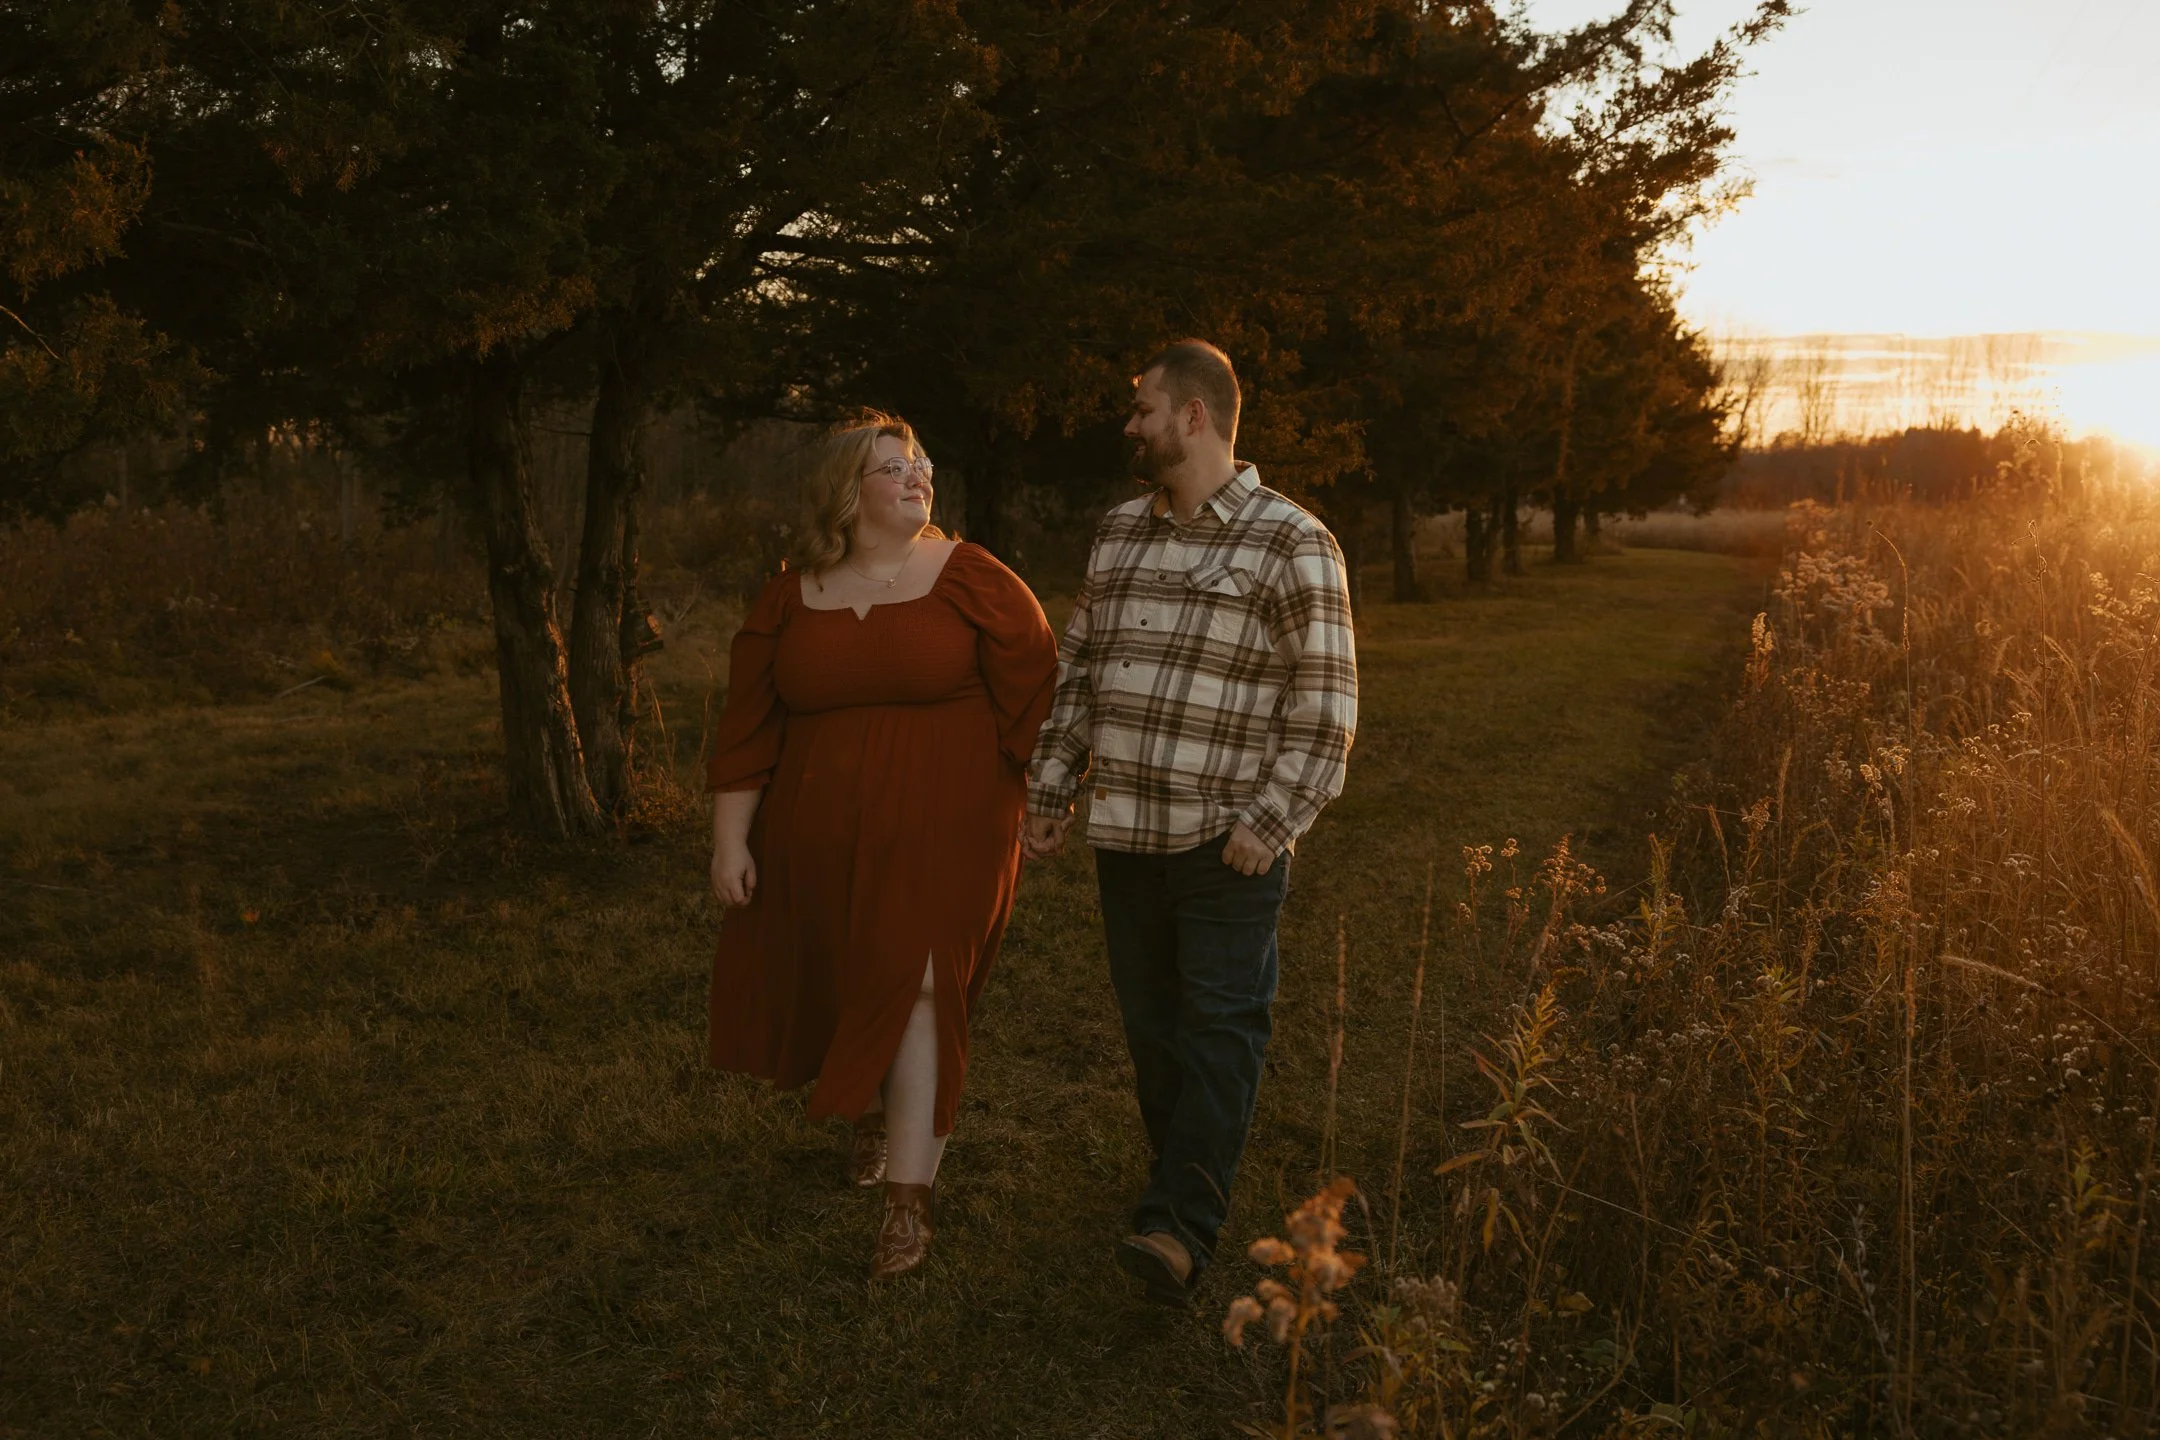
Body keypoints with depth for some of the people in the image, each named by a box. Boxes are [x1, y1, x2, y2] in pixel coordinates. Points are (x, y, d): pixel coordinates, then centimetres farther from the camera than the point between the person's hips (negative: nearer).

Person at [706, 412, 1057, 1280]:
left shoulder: (969, 581, -5)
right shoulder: (789, 602, 4)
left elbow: (1035, 696, -3)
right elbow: (747, 729, 4)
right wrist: (731, 841, 1)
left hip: (938, 833, -4)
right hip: (820, 841, 4)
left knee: (913, 990, -10)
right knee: (834, 987, 16)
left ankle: (909, 1203, -4)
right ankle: (871, 1114, 47)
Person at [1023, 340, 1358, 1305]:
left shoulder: (1289, 544, -6)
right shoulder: (1119, 533, 13)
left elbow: (1324, 701, -8)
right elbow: (1078, 670, 18)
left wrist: (1268, 819, -14)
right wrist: (1049, 791, 13)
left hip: (1228, 839, -6)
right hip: (1125, 836, 6)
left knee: (1220, 1028, -7)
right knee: (1151, 1027, 10)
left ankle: (1180, 1229, -10)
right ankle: (1189, 1192, 23)